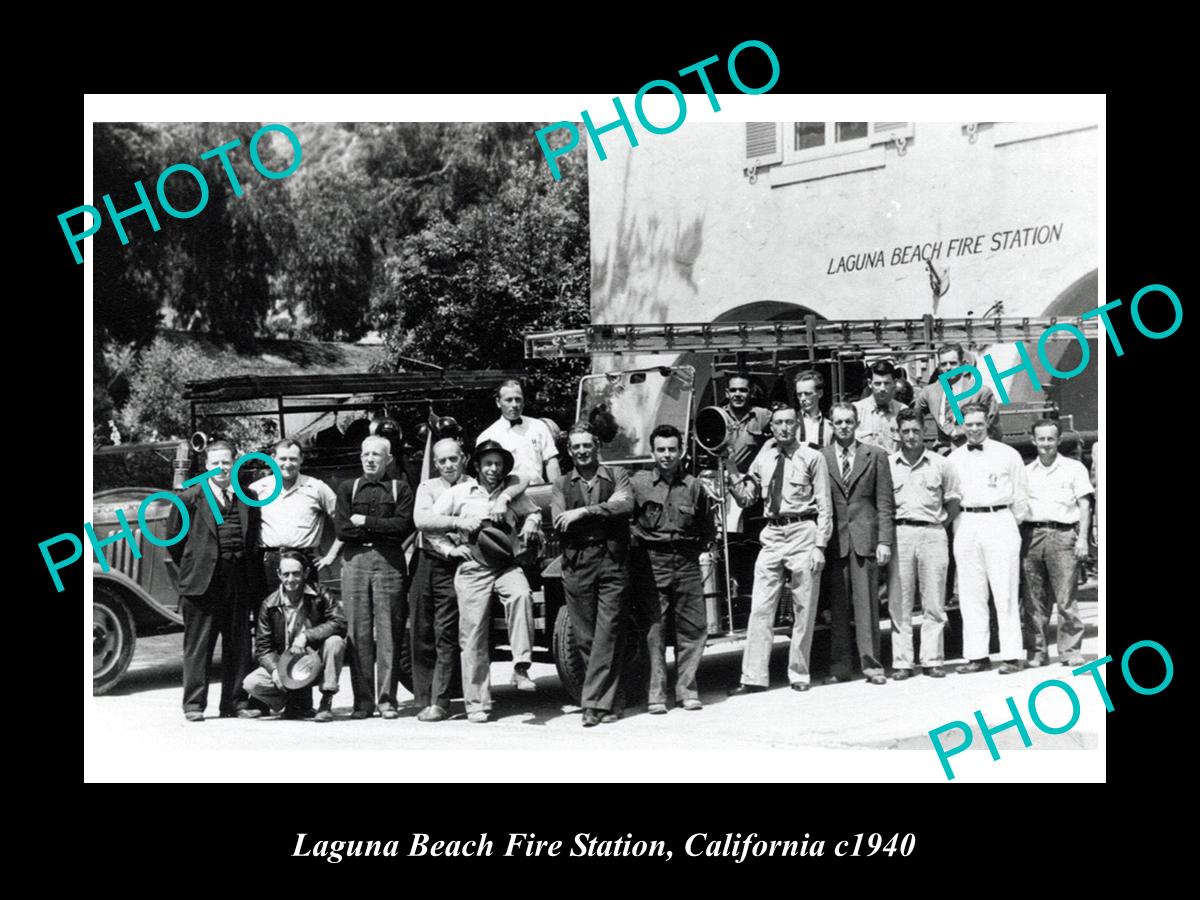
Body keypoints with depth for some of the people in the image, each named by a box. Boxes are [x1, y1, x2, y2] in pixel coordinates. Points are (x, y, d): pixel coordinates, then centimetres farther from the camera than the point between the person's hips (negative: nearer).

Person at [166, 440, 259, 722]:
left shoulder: (247, 499, 9)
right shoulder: (190, 498, 0)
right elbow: (174, 540, 5)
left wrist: (246, 569, 11)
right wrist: (191, 569, 7)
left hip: (238, 582, 3)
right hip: (202, 582, -3)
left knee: (239, 645, 6)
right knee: (198, 645, 0)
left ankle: (237, 702, 13)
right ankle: (194, 705, 5)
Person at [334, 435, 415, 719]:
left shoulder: (400, 488, 11)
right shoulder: (347, 488, 16)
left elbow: (404, 525, -4)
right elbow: (341, 528, 3)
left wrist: (366, 522, -3)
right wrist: (383, 530, 0)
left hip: (389, 561, -2)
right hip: (354, 560, 2)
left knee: (388, 631, -4)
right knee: (358, 632, -2)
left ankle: (386, 699, -1)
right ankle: (362, 701, 1)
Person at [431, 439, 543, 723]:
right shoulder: (460, 492, 9)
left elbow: (534, 512, 30)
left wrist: (531, 523, 8)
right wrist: (457, 523, -5)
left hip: (506, 564, 1)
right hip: (472, 568, -1)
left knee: (521, 594, -33)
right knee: (472, 635, -4)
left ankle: (521, 668, -31)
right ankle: (476, 703, 4)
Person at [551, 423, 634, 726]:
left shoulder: (616, 475, 11)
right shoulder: (562, 484, 15)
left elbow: (626, 505, -9)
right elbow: (559, 520, -1)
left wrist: (584, 512, -13)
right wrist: (606, 510, -6)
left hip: (612, 560, -2)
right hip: (577, 563, 2)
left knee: (607, 634, -8)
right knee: (586, 636, 0)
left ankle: (594, 702, -8)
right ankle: (608, 702, 9)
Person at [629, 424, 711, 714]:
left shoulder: (694, 486, 9)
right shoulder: (637, 483, 2)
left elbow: (705, 527, 19)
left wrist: (692, 548, 9)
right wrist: (637, 543, -4)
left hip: (686, 562, 3)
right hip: (651, 563, -2)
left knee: (694, 627, 1)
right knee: (653, 630, -3)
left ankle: (687, 690, 12)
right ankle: (656, 695, 2)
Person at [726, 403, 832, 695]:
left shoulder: (812, 458, 0)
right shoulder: (762, 460, 10)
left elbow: (824, 506, -2)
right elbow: (745, 499, 15)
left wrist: (819, 545, -9)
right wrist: (732, 476, -3)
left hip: (803, 532, -3)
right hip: (772, 536, 3)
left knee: (804, 610, 2)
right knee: (760, 608, -1)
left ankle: (798, 675, 13)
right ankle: (754, 677, 2)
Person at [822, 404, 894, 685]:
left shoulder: (875, 456, 9)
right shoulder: (820, 458, 7)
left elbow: (884, 502, 5)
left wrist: (884, 540, -3)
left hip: (865, 539, 0)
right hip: (834, 541, 0)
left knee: (867, 602, -1)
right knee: (838, 605, 2)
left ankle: (871, 664, 4)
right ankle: (840, 667, 6)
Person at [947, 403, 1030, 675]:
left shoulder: (1008, 455, 6)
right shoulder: (953, 459, 13)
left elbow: (1021, 496, 8)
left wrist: (1014, 526, 5)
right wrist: (955, 528, 6)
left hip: (999, 522, -3)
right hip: (965, 526, 3)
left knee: (1005, 593, -4)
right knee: (971, 595, 3)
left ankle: (1011, 656, -2)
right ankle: (977, 655, 7)